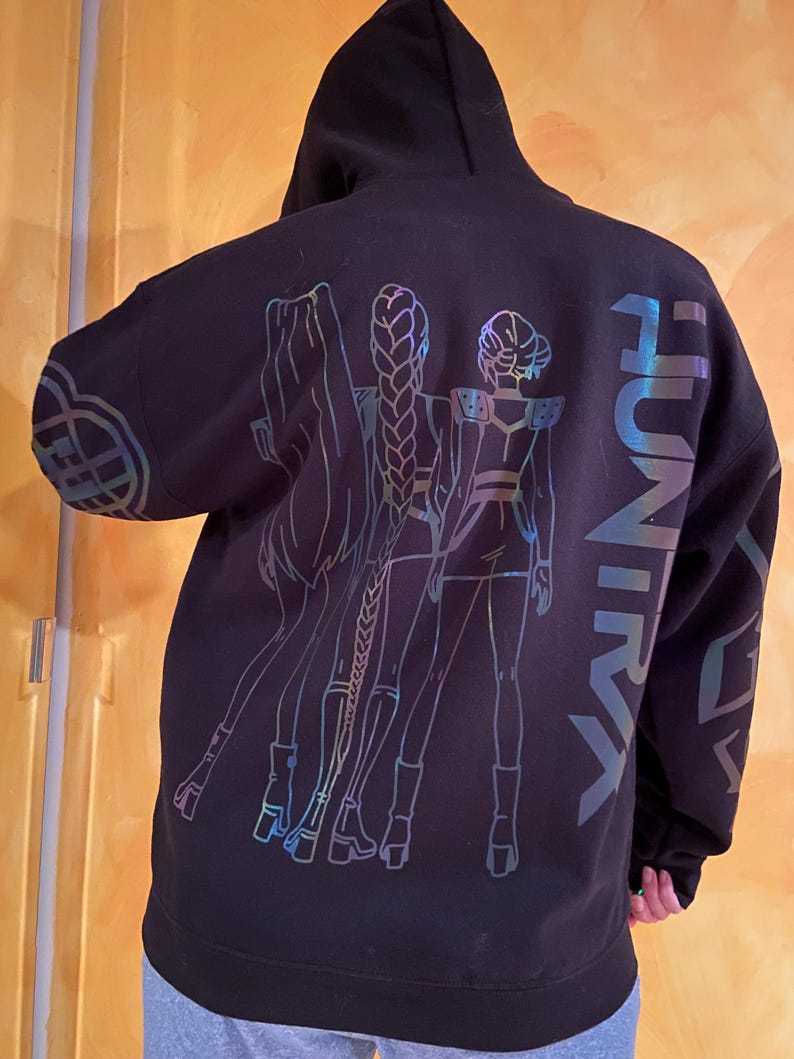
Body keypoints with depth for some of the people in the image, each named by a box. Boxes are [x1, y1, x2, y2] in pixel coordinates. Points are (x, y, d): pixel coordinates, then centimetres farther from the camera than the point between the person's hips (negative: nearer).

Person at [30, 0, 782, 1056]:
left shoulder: (302, 271, -10)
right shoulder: (671, 293, 0)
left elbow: (88, 441, 0)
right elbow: (715, 593, 3)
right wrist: (679, 814, 13)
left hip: (257, 902, 0)